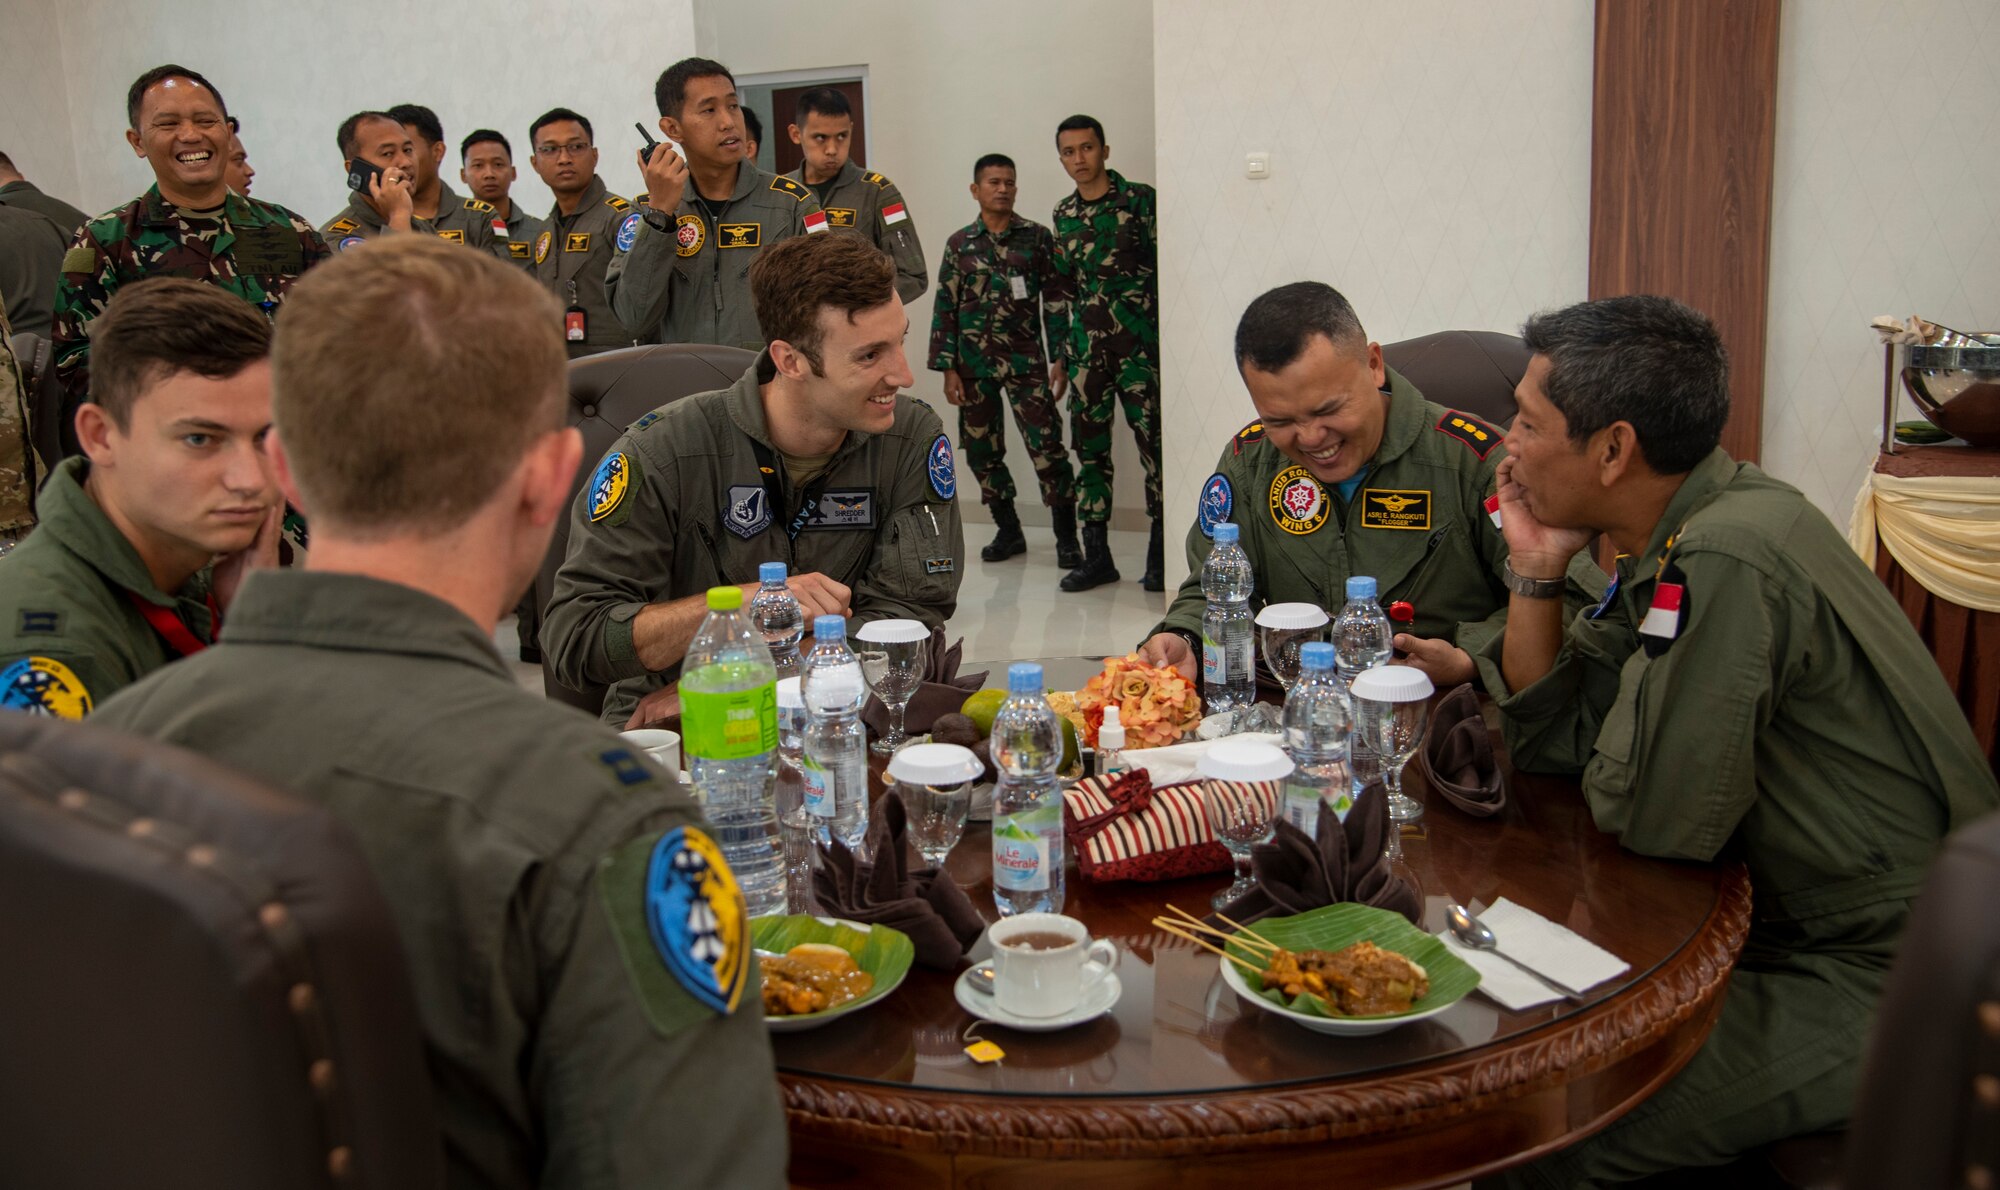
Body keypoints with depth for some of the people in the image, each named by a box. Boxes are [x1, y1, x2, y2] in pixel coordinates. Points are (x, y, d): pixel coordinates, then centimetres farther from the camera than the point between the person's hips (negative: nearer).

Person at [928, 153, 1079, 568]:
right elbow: (945, 308, 6)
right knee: (982, 452, 7)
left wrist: (1061, 359, -3)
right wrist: (947, 369, 0)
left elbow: (1055, 300, 3)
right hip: (974, 364, 3)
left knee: (1047, 447, -9)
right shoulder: (959, 244, 7)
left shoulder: (1037, 237, 3)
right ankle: (1009, 531, 22)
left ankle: (1067, 538, -1)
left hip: (1025, 360, -2)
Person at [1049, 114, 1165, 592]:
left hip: (1139, 341, -5)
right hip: (1086, 346, 5)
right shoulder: (1064, 214, 14)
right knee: (1088, 445, 5)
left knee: (1153, 441, -7)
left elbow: (1167, 265, -3)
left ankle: (1162, 553, 1)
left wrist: (1168, 333, -9)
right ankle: (1096, 555, 12)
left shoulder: (1139, 200, -1)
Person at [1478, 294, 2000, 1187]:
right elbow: (1549, 736, 7)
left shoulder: (1726, 561, -27)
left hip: (1884, 978, -9)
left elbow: (1651, 819, -22)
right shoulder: (1683, 533, 3)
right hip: (1806, 927, 9)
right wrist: (1536, 570, -4)